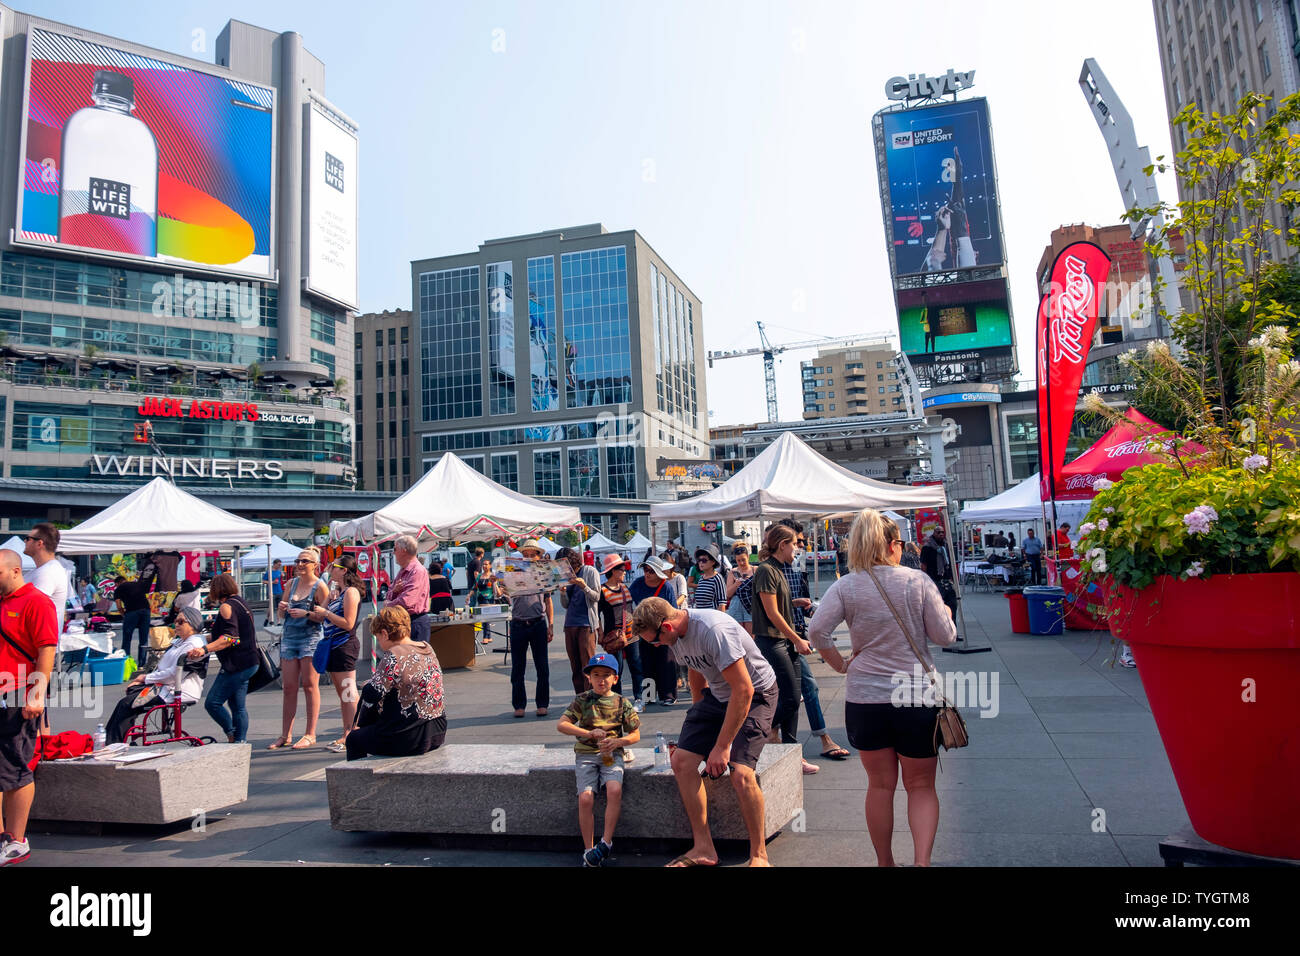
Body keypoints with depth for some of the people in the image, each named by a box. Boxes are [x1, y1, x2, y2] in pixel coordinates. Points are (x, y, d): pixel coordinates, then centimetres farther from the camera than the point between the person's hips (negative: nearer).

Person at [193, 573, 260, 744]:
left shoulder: (227, 607, -12)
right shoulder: (241, 602, 17)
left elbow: (230, 637, -22)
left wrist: (204, 649, -30)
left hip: (236, 664, -10)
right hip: (249, 662, 10)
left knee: (212, 703, -6)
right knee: (237, 706, 11)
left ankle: (233, 736, -7)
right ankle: (240, 741, 10)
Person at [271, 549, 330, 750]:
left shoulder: (320, 586, -4)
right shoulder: (292, 583, 13)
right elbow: (283, 613, 20)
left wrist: (306, 613, -21)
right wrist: (282, 608, -2)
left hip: (311, 638, -6)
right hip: (289, 637, 6)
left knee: (310, 686, -2)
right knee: (289, 687, 7)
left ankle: (310, 735, 4)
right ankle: (285, 735, 14)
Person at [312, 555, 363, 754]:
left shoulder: (351, 592, -11)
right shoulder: (338, 592, 18)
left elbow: (348, 624, -18)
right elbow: (323, 618, 21)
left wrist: (325, 613, -13)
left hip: (345, 646, -10)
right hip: (333, 646, 10)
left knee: (348, 693, -7)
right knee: (341, 693, 12)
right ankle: (347, 736, 18)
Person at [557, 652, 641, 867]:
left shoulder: (621, 702, 7)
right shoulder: (582, 700, 4)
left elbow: (635, 734, 10)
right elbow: (562, 724, -7)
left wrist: (617, 741, -11)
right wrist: (589, 733, -19)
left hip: (612, 754, 0)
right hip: (586, 754, 0)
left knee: (614, 790, -27)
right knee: (585, 798, -19)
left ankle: (606, 842, -14)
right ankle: (589, 850, -5)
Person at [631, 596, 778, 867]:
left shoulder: (713, 630, -32)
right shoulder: (676, 636, -5)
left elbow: (744, 690, -30)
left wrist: (722, 746, -25)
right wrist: (697, 720, 24)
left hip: (755, 694, -8)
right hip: (717, 695, 8)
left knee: (741, 773, -23)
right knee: (681, 760, -4)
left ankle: (759, 855, -2)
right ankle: (704, 849, 7)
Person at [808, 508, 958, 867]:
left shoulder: (845, 587, -4)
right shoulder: (918, 580, -5)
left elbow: (818, 631, -16)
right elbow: (944, 636, -2)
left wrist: (841, 664, -2)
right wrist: (946, 614, 18)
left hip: (865, 698, 1)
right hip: (916, 695, -1)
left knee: (880, 785, 15)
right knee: (921, 785, 13)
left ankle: (885, 862, 26)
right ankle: (922, 859, -1)